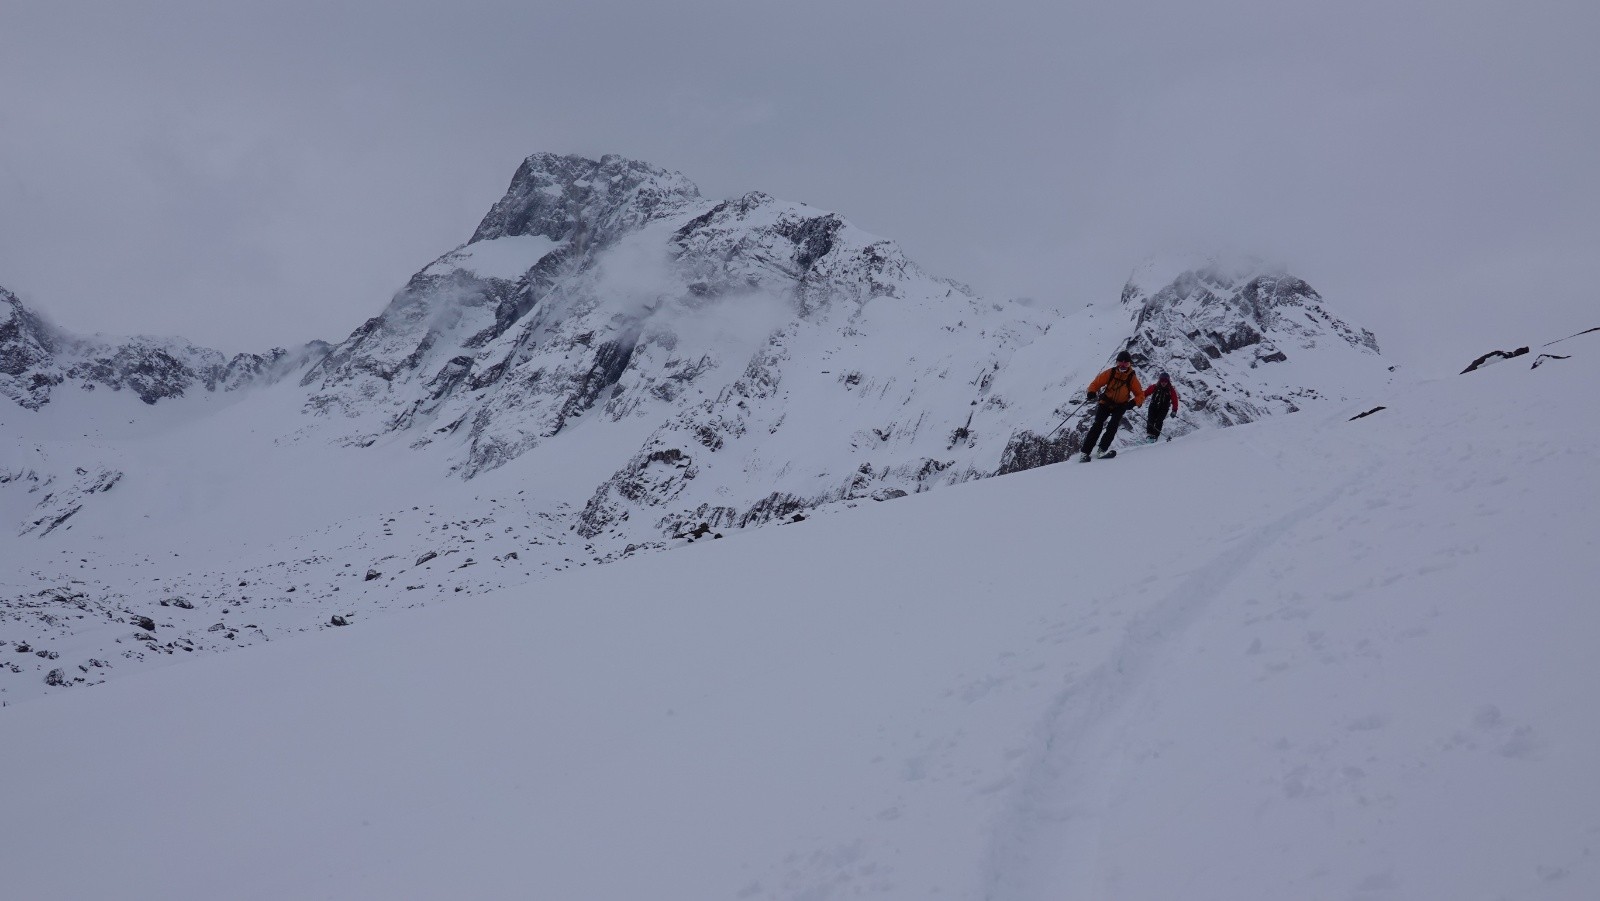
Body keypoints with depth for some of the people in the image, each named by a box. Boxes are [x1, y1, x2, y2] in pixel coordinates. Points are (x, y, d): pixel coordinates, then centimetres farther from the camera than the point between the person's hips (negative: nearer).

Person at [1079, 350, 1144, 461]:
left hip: (1120, 406, 1)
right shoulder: (1110, 373, -10)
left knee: (1113, 425, -23)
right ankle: (1085, 452, -16)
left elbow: (1140, 395, -7)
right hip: (1105, 403, -1)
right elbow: (1096, 383, -4)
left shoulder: (1132, 378, -10)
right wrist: (1092, 392, -25)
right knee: (1098, 425, -14)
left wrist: (1133, 403, -28)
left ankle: (1103, 449, -19)